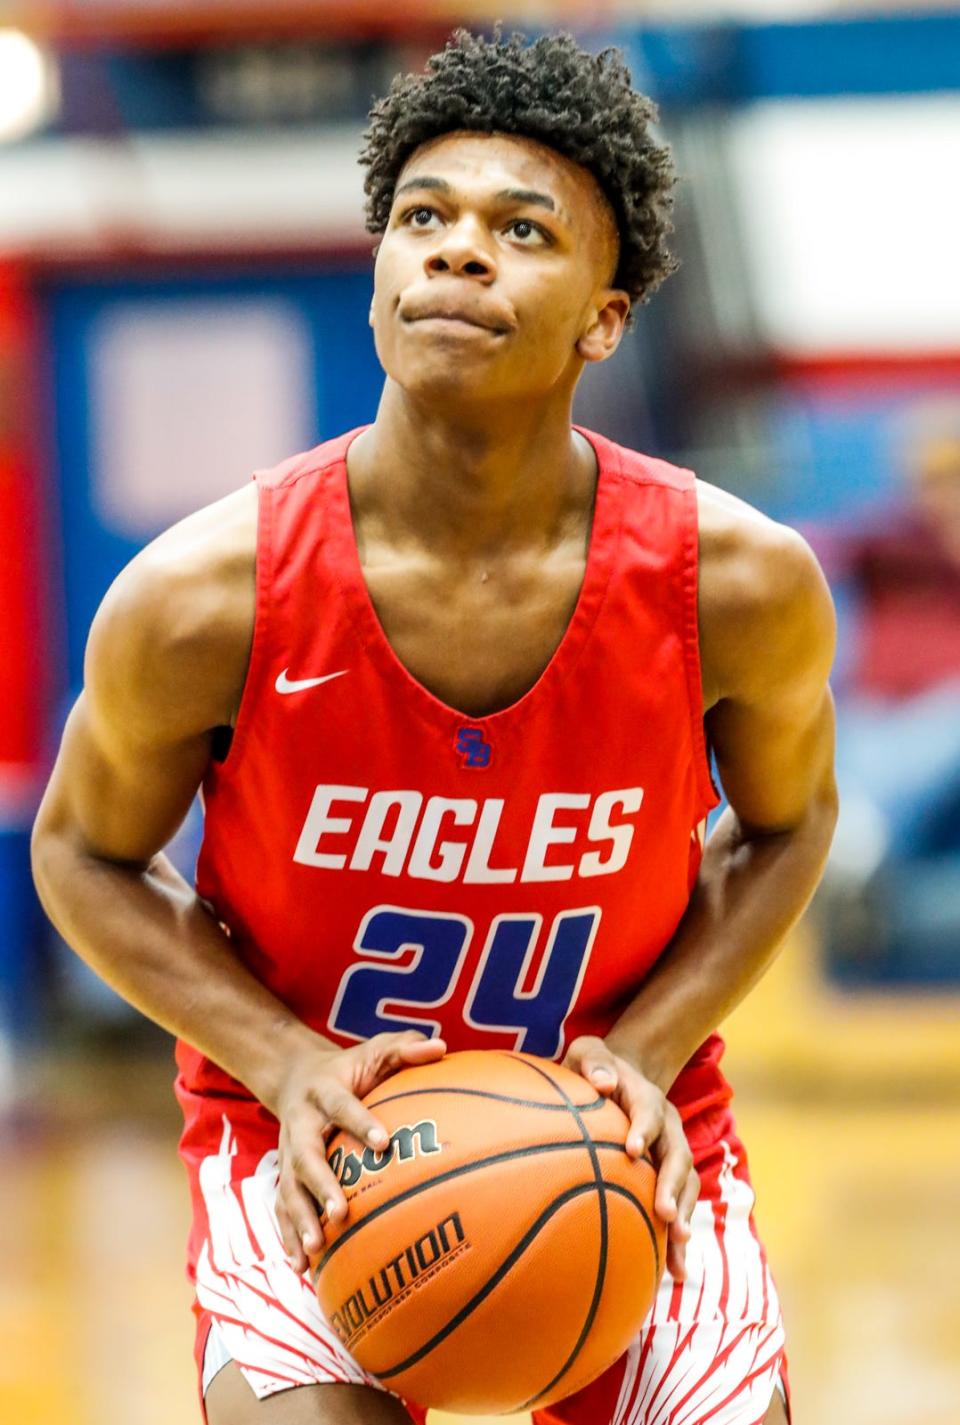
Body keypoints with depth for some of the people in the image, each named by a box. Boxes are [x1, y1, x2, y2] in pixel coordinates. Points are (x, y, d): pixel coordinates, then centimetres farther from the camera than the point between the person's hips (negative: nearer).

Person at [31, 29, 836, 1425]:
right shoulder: (201, 599, -21)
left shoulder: (739, 581, -18)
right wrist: (286, 1064, -18)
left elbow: (787, 823, 3)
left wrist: (648, 1051, -12)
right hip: (316, 1147, -2)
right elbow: (86, 852, -3)